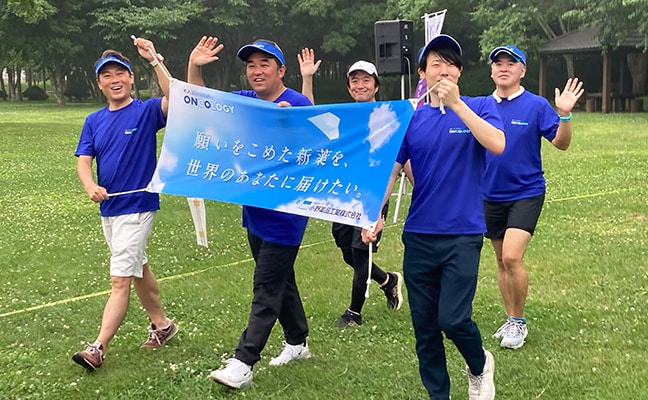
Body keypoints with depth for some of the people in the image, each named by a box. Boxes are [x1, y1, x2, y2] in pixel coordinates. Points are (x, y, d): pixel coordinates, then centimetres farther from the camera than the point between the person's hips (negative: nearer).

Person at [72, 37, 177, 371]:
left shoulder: (146, 112, -8)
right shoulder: (94, 121, 7)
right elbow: (83, 160, -1)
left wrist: (154, 60, -31)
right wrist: (91, 187, -21)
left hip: (138, 207, -7)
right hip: (109, 209, 7)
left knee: (120, 279, -10)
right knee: (138, 269, 20)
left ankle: (99, 348, -10)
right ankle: (161, 324, 36)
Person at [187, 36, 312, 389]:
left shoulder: (297, 104, -15)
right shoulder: (244, 101, 5)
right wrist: (194, 67, -9)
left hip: (284, 215, -8)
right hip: (255, 210, 8)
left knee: (267, 287, -3)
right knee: (280, 280, 19)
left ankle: (243, 363, -3)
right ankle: (297, 343, 35)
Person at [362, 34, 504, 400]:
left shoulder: (479, 107, -1)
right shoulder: (411, 118, 6)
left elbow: (497, 144, -19)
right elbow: (390, 168, 4)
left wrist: (456, 104, -22)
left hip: (463, 235, -3)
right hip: (419, 236, 3)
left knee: (453, 319, -12)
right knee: (424, 326, 7)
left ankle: (480, 365, 21)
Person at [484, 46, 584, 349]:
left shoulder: (537, 105, -7)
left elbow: (561, 143, -11)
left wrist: (564, 115, -28)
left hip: (526, 193, -4)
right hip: (490, 196, 5)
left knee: (512, 258, -17)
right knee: (501, 260, 12)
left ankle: (519, 323, 1)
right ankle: (510, 320, 27)